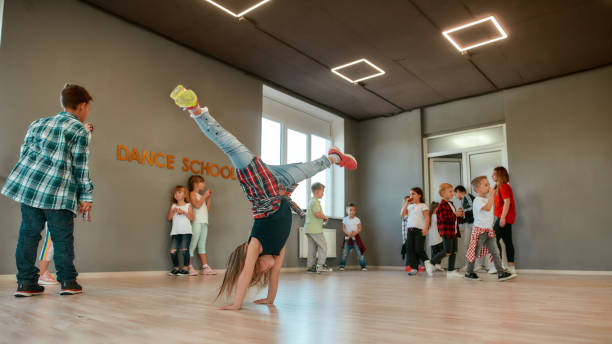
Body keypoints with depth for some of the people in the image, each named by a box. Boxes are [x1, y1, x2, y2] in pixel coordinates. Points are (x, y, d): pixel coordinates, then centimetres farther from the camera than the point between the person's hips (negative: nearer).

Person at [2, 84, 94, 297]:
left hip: (28, 185, 6)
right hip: (59, 191, -5)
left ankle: (26, 282, 14)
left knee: (28, 233, 10)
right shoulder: (80, 131, -1)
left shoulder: (38, 124, 19)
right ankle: (68, 281, 10)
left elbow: (24, 153, 19)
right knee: (62, 237, 3)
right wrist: (86, 197, 0)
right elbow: (80, 167, -4)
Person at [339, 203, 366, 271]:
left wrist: (356, 232, -20)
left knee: (359, 252, -3)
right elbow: (343, 228, 4)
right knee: (345, 253, 0)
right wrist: (347, 233, -15)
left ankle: (363, 266, 6)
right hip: (347, 238, 1)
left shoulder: (357, 219, -2)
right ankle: (342, 266, 10)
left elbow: (360, 228, -2)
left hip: (355, 237, -1)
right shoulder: (345, 219, 3)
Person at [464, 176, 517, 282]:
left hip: (489, 230, 8)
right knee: (475, 253, 1)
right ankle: (468, 273, 14)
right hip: (479, 230, -8)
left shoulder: (487, 199, 16)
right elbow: (487, 208, -31)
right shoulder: (478, 200, -13)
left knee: (495, 252, 1)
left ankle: (501, 273, 2)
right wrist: (491, 195, -24)